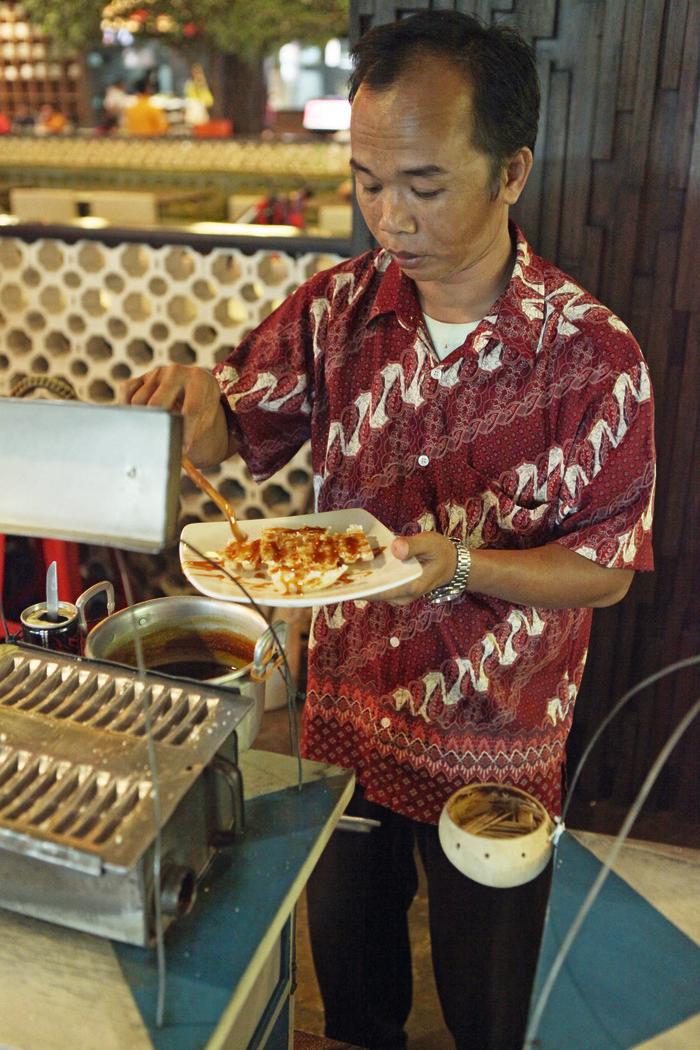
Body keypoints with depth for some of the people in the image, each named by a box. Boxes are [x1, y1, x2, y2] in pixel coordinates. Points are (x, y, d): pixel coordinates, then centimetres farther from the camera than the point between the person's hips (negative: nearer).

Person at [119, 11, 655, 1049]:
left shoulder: (595, 354, -20)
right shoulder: (340, 304, -10)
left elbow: (607, 570, -14)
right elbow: (236, 428, -3)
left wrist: (462, 565, -30)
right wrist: (193, 400, -25)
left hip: (494, 750, -3)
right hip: (345, 713, 4)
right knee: (344, 943, 30)